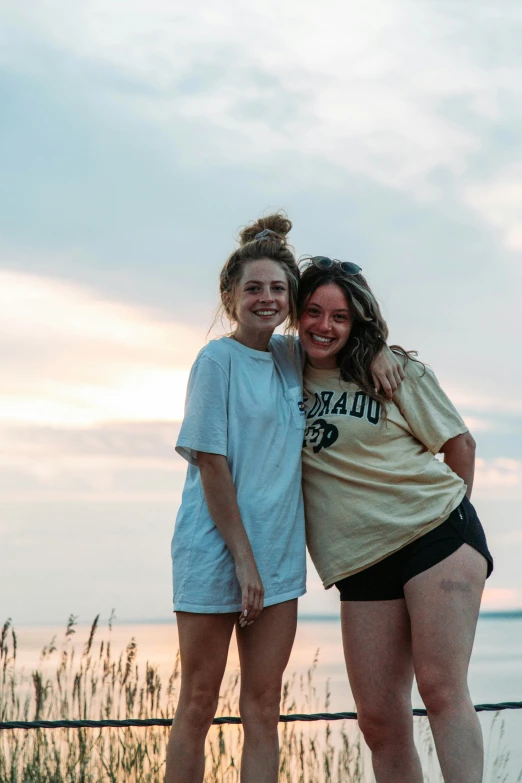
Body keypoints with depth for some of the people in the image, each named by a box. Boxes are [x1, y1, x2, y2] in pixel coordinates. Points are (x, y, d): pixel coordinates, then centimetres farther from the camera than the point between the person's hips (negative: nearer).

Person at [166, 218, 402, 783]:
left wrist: (374, 352, 6)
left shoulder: (290, 355, 8)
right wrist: (242, 557, -15)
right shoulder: (218, 360, -8)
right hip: (215, 546, -5)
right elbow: (211, 466, -12)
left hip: (277, 549, 6)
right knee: (198, 704, 1)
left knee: (262, 706, 3)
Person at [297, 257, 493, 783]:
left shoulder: (393, 372, 2)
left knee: (440, 687, -15)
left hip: (436, 536, -3)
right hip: (361, 563, 4)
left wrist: (445, 512, 9)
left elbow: (459, 443, 8)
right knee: (379, 720, -1)